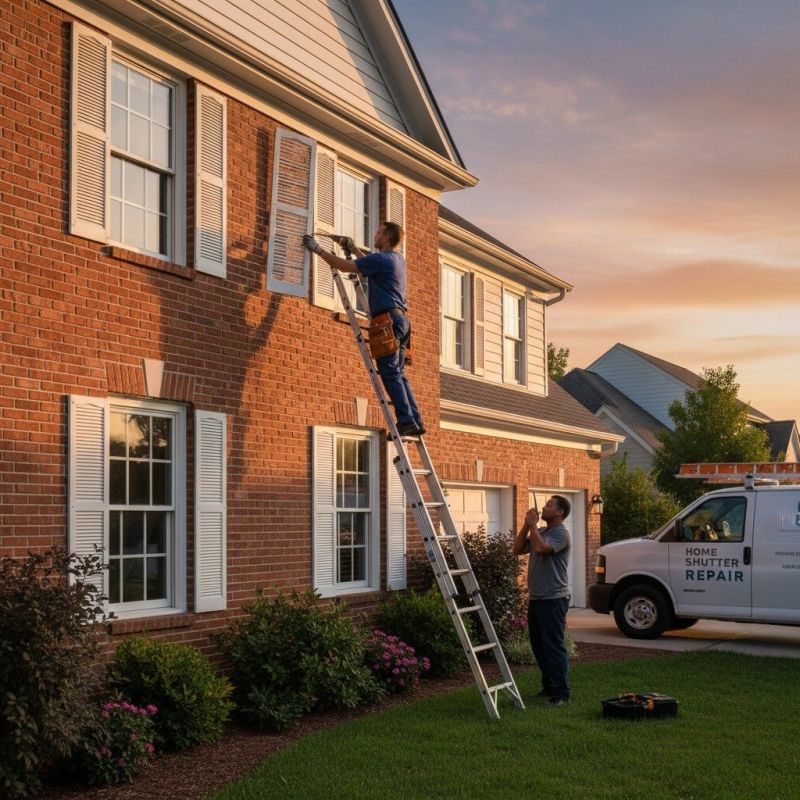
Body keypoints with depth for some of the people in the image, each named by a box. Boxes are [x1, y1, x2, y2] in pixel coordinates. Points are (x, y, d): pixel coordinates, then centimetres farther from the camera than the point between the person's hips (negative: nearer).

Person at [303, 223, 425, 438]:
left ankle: (406, 420, -15)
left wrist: (318, 249, 3)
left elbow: (344, 266, -6)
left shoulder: (380, 259, -7)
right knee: (397, 374, 9)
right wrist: (352, 247, 39)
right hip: (401, 319, 9)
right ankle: (416, 421, 4)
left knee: (390, 374, -10)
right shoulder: (398, 260, 20)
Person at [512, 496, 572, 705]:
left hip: (553, 599, -9)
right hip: (535, 597, 9)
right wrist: (526, 525, 3)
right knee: (538, 645, 14)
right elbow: (517, 549, 11)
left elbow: (541, 548, -27)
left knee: (554, 646, -8)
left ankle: (561, 693, -4)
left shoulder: (561, 533, -11)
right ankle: (548, 686, 25)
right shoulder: (539, 532, 17)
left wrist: (533, 524, -15)